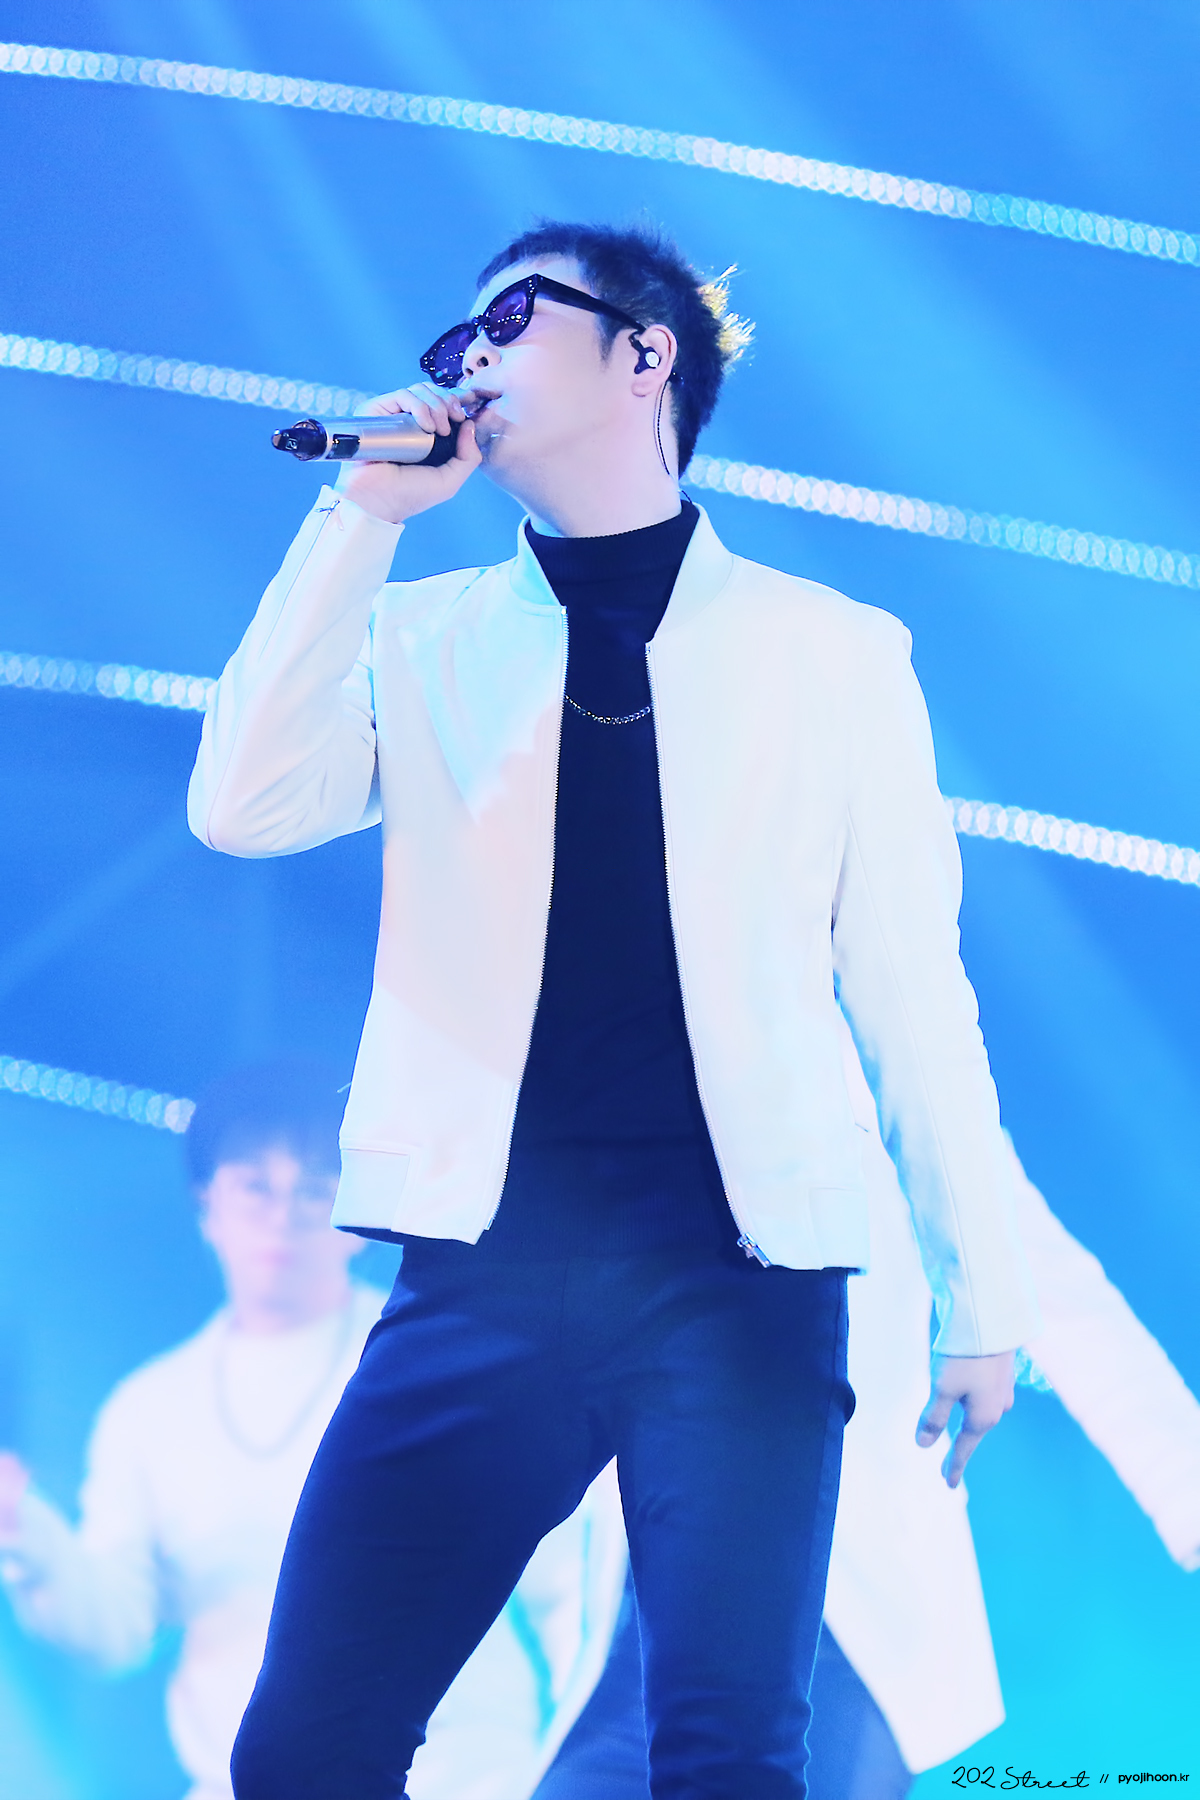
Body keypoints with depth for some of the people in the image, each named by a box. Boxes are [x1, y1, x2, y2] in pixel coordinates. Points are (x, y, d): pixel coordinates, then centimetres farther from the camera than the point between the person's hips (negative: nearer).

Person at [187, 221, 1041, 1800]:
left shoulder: (832, 653, 10)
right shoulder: (425, 640, 14)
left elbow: (911, 990, 9)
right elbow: (245, 811, -4)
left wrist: (979, 1293, 6)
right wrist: (365, 514, -2)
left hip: (736, 1269, -2)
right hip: (488, 1262, 2)